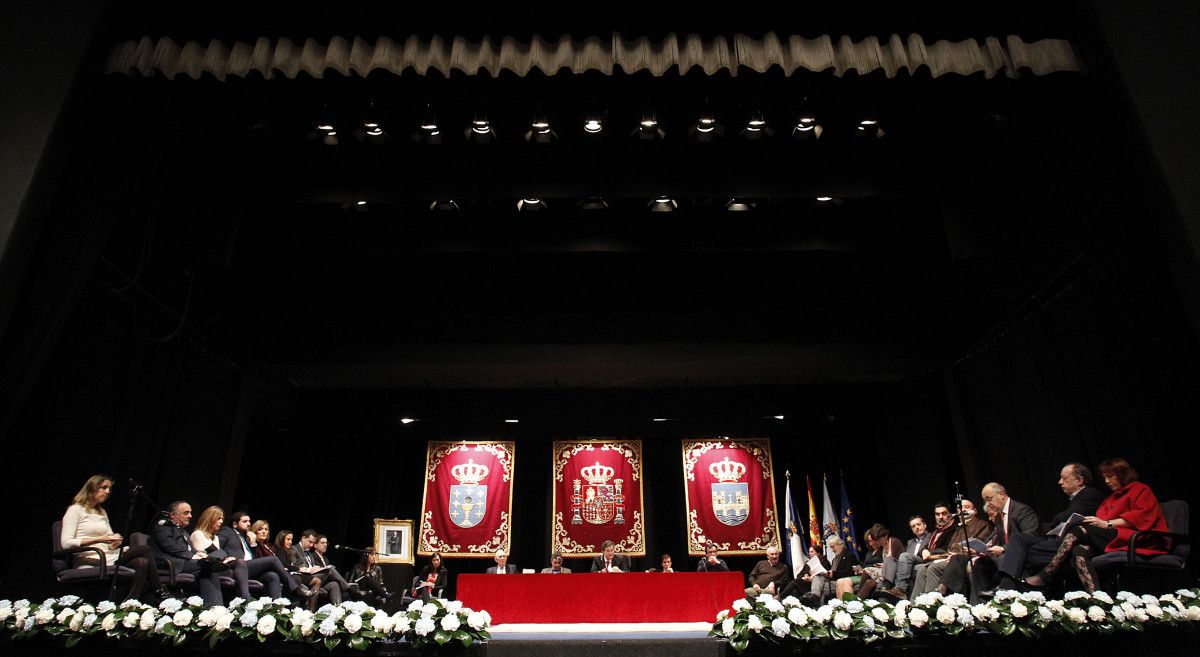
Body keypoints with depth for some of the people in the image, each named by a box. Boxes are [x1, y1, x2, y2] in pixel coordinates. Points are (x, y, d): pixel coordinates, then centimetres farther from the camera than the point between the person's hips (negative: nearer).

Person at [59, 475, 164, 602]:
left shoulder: (102, 513, 24)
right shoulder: (75, 510, 2)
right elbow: (66, 543, -10)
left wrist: (115, 541, -5)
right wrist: (99, 539, -19)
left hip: (108, 558, 7)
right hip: (89, 562, -7)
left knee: (142, 563, -24)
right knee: (145, 550, -22)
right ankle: (159, 593, -16)